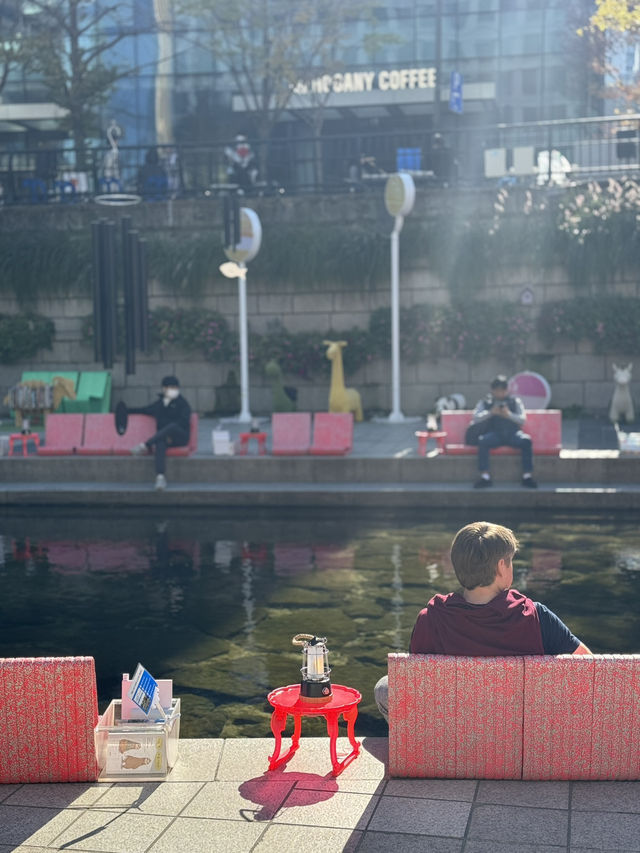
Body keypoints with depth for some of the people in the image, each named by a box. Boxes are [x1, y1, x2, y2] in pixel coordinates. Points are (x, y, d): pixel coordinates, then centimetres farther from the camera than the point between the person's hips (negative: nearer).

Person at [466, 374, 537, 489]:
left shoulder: (515, 401, 15)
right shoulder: (486, 402, 15)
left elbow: (522, 419, 5)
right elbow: (475, 417, 2)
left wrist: (509, 415, -13)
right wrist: (491, 412, -11)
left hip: (513, 433, 1)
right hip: (495, 434, -1)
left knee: (526, 440, -31)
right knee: (482, 440, -34)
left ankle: (527, 476, -27)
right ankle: (485, 477, -30)